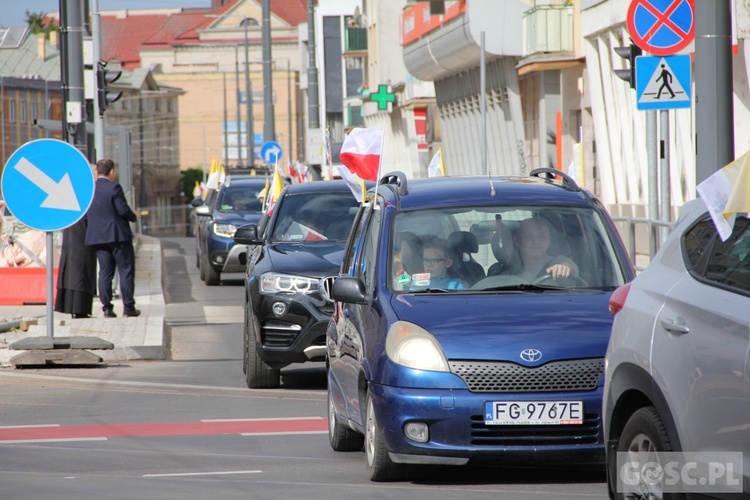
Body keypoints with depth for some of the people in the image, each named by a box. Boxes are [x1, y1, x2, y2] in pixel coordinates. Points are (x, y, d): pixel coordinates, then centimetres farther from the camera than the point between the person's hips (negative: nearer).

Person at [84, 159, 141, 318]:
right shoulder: (114, 188, -13)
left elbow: (84, 214, 6)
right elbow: (123, 210, -16)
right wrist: (134, 217, 3)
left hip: (97, 237, 5)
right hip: (118, 235, -5)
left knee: (105, 272, 7)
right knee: (126, 270, 2)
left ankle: (107, 308, 3)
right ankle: (128, 306, 0)